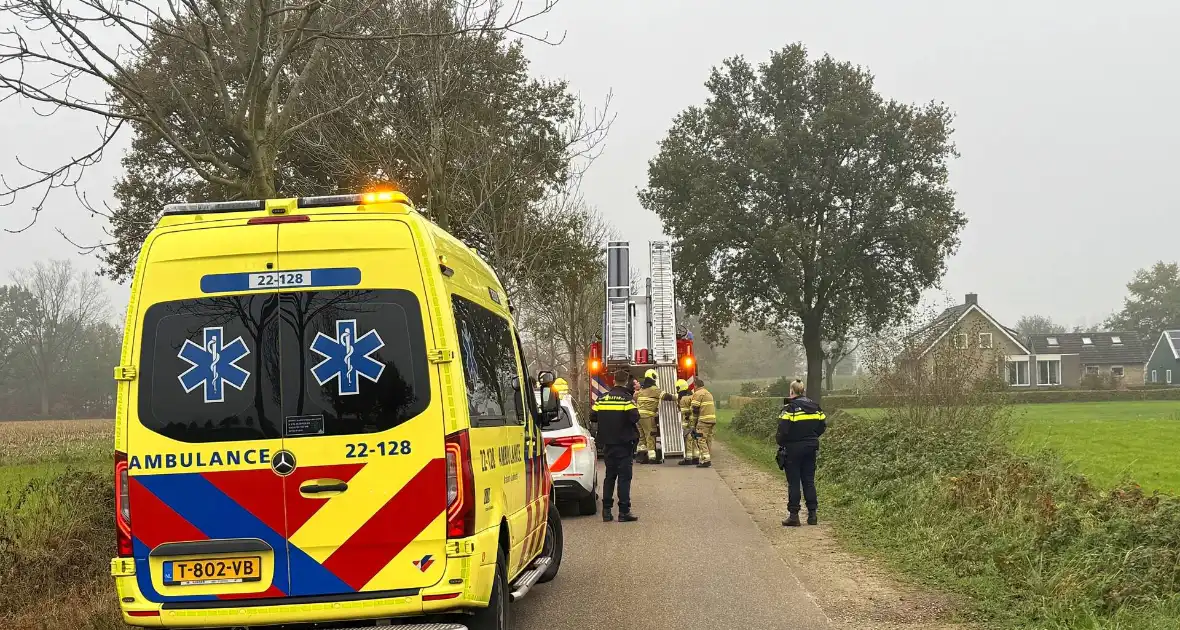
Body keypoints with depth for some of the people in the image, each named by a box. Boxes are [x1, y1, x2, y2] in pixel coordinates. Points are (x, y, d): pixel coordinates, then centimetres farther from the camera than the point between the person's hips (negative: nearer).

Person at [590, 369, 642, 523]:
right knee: (624, 477, -2)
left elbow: (592, 417, 4)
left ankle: (606, 510, 12)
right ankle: (624, 511, -6)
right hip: (624, 444, -5)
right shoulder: (626, 399, -11)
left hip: (608, 443, 5)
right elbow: (634, 417, -21)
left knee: (609, 476, 13)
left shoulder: (602, 399, 5)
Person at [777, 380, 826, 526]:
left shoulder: (790, 407, -13)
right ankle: (812, 514, 10)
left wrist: (779, 441, 0)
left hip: (793, 448, -5)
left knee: (793, 483, 1)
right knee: (809, 481, 11)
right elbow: (823, 425, 9)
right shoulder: (814, 406, 5)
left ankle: (793, 515, 1)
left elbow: (783, 429, -19)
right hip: (810, 448, 5)